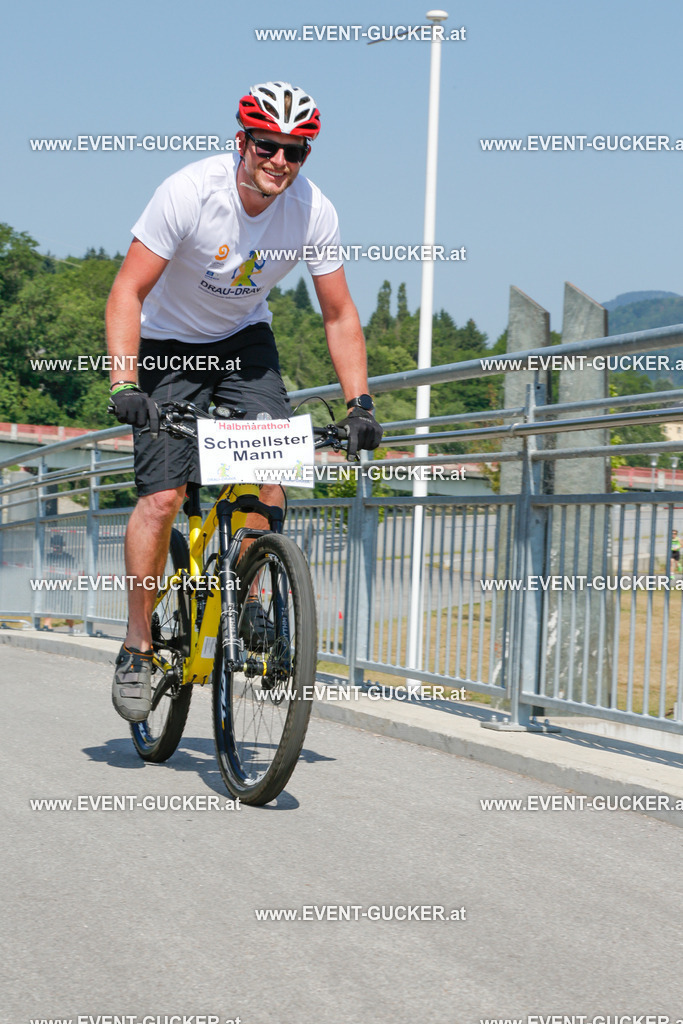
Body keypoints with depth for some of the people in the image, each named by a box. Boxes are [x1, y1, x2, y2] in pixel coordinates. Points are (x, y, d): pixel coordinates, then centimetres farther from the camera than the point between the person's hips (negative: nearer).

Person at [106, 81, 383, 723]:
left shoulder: (313, 211, -17)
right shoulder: (189, 192, -27)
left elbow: (339, 315, -7)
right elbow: (128, 291, -25)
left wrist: (359, 404, -15)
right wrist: (124, 382, -36)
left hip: (245, 341, 3)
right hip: (169, 346, -3)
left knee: (269, 474, -18)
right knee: (162, 497, -14)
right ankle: (137, 649, 0)